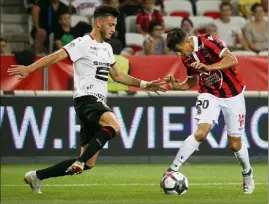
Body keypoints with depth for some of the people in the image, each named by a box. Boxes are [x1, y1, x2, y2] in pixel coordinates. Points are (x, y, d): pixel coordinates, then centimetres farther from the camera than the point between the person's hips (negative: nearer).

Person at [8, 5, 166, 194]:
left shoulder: (107, 48, 21)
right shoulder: (83, 44, -5)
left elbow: (118, 76, 29)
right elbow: (55, 57, -12)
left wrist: (145, 85, 23)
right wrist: (28, 69, -23)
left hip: (99, 103, 9)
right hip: (86, 99, -9)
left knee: (88, 163, 6)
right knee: (113, 125, -38)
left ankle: (36, 176, 15)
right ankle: (79, 162, -31)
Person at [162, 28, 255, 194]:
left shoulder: (207, 42, -21)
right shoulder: (186, 57, -1)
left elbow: (232, 60, -30)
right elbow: (192, 80, 12)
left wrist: (208, 67, -42)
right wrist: (177, 86, -8)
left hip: (233, 95, -3)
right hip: (210, 95, 3)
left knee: (235, 143, 4)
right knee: (201, 133, -20)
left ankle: (247, 173, 32)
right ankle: (172, 170, -18)